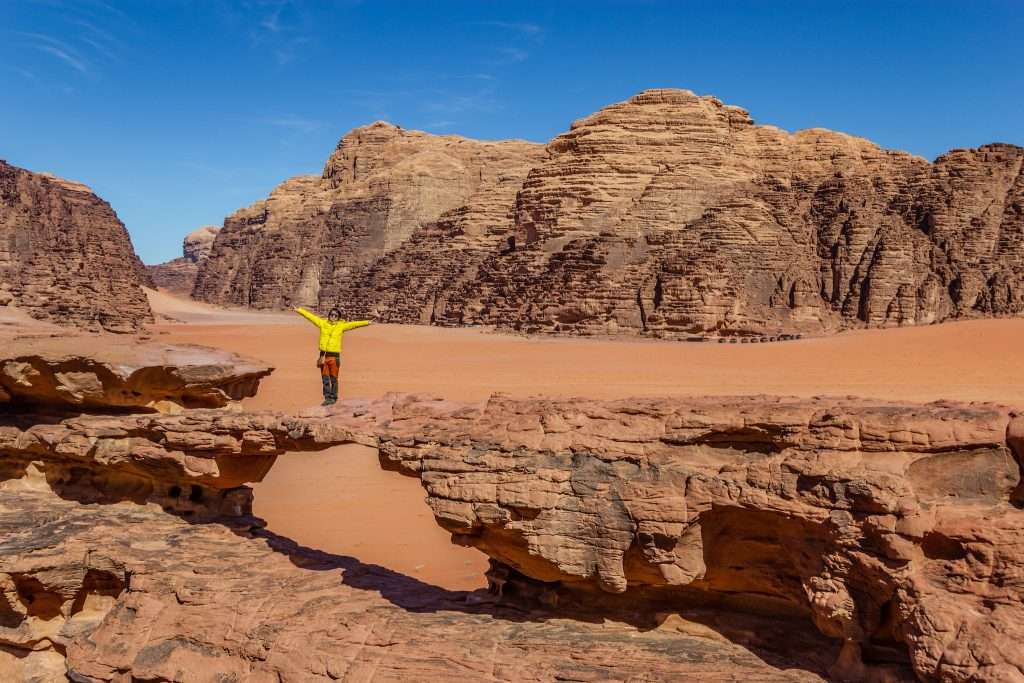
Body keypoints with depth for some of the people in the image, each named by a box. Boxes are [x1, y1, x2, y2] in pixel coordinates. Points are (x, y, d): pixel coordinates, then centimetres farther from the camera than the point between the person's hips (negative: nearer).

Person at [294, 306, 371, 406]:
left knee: (333, 379, 3)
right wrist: (299, 310, 13)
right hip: (323, 355, 2)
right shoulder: (323, 323, 8)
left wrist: (367, 322, -14)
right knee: (325, 378, 6)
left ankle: (333, 398, 12)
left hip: (334, 356, -2)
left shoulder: (341, 325, 2)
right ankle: (327, 398, 12)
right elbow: (310, 316, 11)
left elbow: (354, 324, -6)